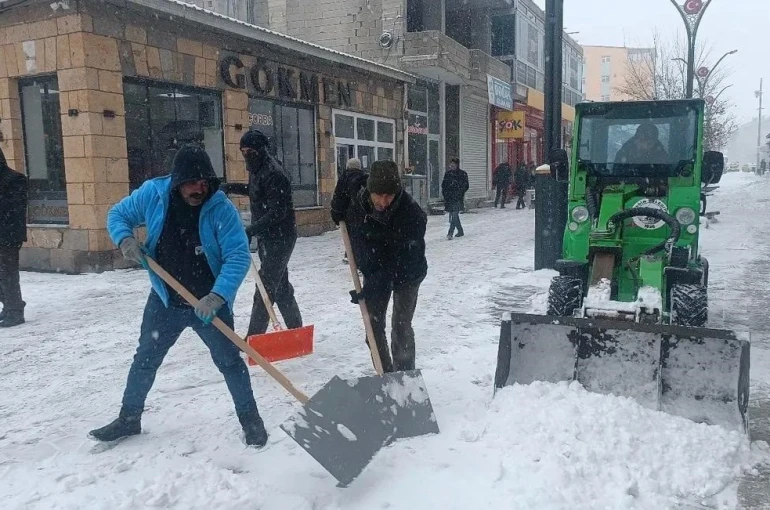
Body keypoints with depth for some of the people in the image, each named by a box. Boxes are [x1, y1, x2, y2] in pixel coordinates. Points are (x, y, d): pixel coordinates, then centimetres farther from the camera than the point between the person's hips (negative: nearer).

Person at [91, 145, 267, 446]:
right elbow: (118, 215, 7)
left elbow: (238, 257, -24)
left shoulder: (221, 208, -20)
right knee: (145, 360, 16)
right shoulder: (152, 194, -10)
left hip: (210, 302, -3)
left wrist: (217, 296, -37)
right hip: (165, 300, 4)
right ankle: (129, 418, 36)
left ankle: (250, 419, 20)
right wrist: (125, 239, -15)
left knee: (229, 361, 4)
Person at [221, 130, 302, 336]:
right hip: (267, 237, 10)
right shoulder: (257, 170, 10)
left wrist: (251, 230, -33)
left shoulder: (274, 173, -20)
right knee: (280, 285, 16)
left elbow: (278, 212, -26)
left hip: (279, 238, -10)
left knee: (266, 287, -7)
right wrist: (232, 187, 19)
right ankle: (296, 328, 28)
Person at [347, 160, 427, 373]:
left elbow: (398, 261, -32)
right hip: (374, 269, 5)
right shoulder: (360, 200, -18)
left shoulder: (411, 213, -33)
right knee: (374, 324, 6)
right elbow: (352, 222, 9)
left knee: (401, 326, -9)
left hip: (406, 273, -5)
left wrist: (371, 288, -32)